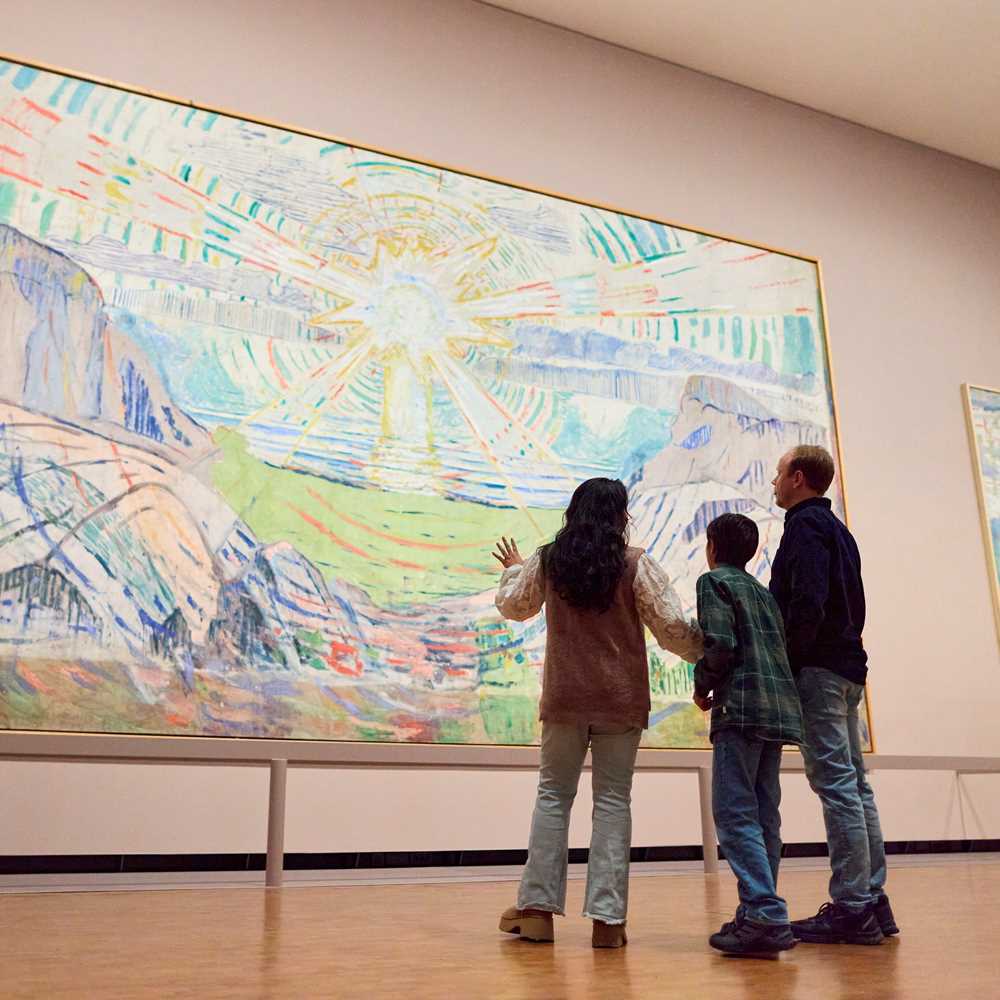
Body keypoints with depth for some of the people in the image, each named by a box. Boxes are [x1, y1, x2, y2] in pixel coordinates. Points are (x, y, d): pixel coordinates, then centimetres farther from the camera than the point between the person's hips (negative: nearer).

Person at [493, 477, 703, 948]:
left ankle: (538, 908, 10)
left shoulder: (547, 561, 1)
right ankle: (607, 918, 5)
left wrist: (514, 569, 36)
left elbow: (512, 606, 17)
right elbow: (672, 625, -8)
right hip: (621, 698, -1)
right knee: (613, 800, 6)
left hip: (564, 697, 2)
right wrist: (702, 651, 12)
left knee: (553, 794, 12)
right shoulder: (635, 564, -7)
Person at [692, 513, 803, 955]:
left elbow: (720, 644, -13)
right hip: (780, 709, 8)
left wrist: (702, 687, 2)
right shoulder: (763, 591, 23)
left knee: (734, 814, -9)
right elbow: (781, 648, 18)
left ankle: (766, 917, -17)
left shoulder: (714, 581, 0)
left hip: (741, 708, -8)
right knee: (763, 816, 10)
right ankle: (761, 913, 13)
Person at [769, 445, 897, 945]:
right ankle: (872, 901, 13)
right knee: (854, 784, 10)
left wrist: (784, 660, -13)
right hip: (848, 668, 10)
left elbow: (807, 604, -19)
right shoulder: (839, 529, 22)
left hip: (818, 669, -10)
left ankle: (851, 906, -8)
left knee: (835, 782, -10)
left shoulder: (805, 525, -8)